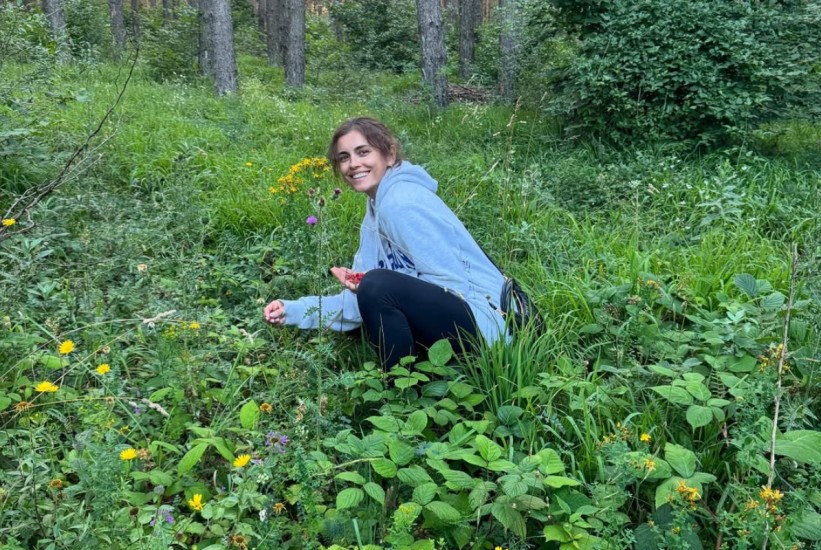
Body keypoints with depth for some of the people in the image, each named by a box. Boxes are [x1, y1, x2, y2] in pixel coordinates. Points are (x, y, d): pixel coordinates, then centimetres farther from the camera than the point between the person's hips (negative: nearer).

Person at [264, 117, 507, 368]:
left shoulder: (402, 204, -16)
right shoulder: (378, 208, 12)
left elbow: (453, 284, -20)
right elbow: (360, 297, 9)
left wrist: (370, 287, -17)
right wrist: (294, 311, 0)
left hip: (482, 319, -10)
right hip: (450, 310, 10)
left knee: (378, 285, -26)